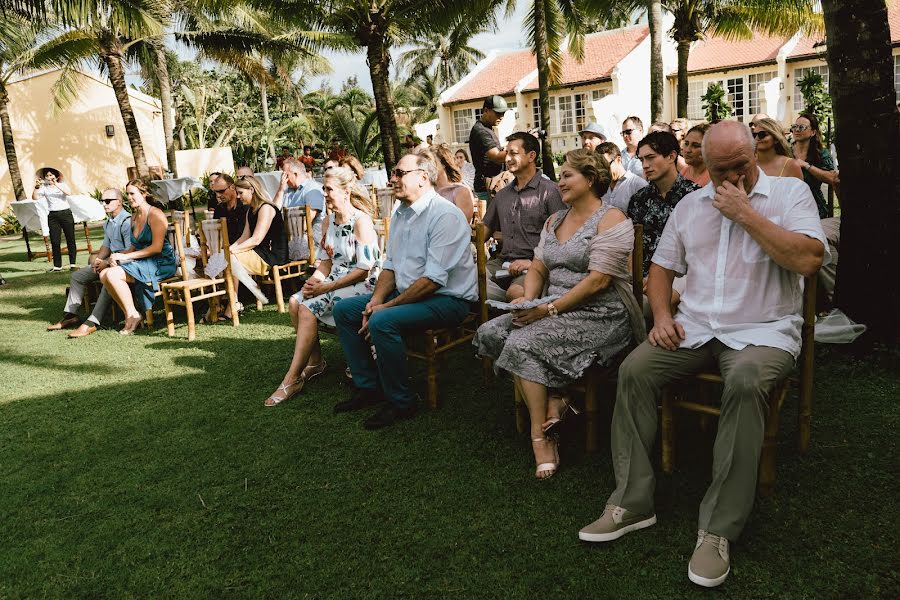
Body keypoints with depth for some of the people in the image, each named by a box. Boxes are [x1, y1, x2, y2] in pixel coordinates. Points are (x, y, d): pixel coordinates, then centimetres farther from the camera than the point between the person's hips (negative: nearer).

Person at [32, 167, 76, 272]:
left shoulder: (62, 185, 5)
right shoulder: (44, 188, 8)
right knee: (55, 241, 0)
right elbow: (34, 198, -3)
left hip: (65, 213, -1)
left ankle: (73, 263, 6)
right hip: (52, 216, 2)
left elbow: (68, 192, -16)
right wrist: (37, 187, -16)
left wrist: (56, 184, -24)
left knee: (70, 239, 0)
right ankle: (57, 266, 5)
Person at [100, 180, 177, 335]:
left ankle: (133, 314, -8)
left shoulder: (155, 214, -11)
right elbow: (135, 246, 18)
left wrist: (126, 257, -16)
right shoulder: (134, 216, 17)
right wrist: (119, 255, -3)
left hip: (161, 263, -9)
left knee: (113, 274, -23)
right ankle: (129, 315, -2)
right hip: (142, 262, 9)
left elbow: (156, 247, -18)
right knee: (104, 274, -9)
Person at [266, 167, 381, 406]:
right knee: (295, 301, -12)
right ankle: (314, 361, 1)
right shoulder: (329, 219, 10)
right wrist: (315, 280, -5)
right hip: (336, 278, 8)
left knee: (308, 308, -23)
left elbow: (364, 269, -19)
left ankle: (293, 379, -16)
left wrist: (325, 287, -19)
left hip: (362, 284, -8)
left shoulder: (361, 221, -16)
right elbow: (328, 260, 16)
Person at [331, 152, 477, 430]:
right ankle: (368, 387, 11)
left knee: (382, 321, -31)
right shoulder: (401, 212, 11)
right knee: (344, 309, 4)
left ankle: (401, 402, -12)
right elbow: (390, 265, 15)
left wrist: (387, 306, -20)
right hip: (406, 292, 10)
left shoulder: (444, 215, -18)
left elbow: (434, 279, -24)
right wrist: (376, 299, -4)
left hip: (447, 299, -9)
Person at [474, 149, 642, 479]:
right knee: (489, 333, -11)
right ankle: (550, 400, -6)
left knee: (523, 343, -28)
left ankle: (540, 436, -15)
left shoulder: (610, 220, -8)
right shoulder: (554, 220, 18)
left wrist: (549, 308, -20)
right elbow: (538, 269, 14)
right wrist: (528, 299, -7)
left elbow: (598, 281, -17)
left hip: (600, 315, -8)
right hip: (555, 309, 8)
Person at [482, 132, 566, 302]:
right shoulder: (503, 194, 23)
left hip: (534, 266, -6)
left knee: (515, 292, -37)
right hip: (502, 262, 6)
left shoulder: (549, 191, 0)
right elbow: (486, 229, 26)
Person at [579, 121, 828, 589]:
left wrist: (745, 214, -15)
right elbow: (662, 266, 17)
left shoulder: (789, 193, 1)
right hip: (694, 327, 4)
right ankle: (632, 502, -11)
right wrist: (662, 316, -1)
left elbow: (809, 260, -16)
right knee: (633, 370, -19)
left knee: (745, 382, -36)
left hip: (763, 330, -4)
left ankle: (719, 529, -25)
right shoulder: (690, 205, 14)